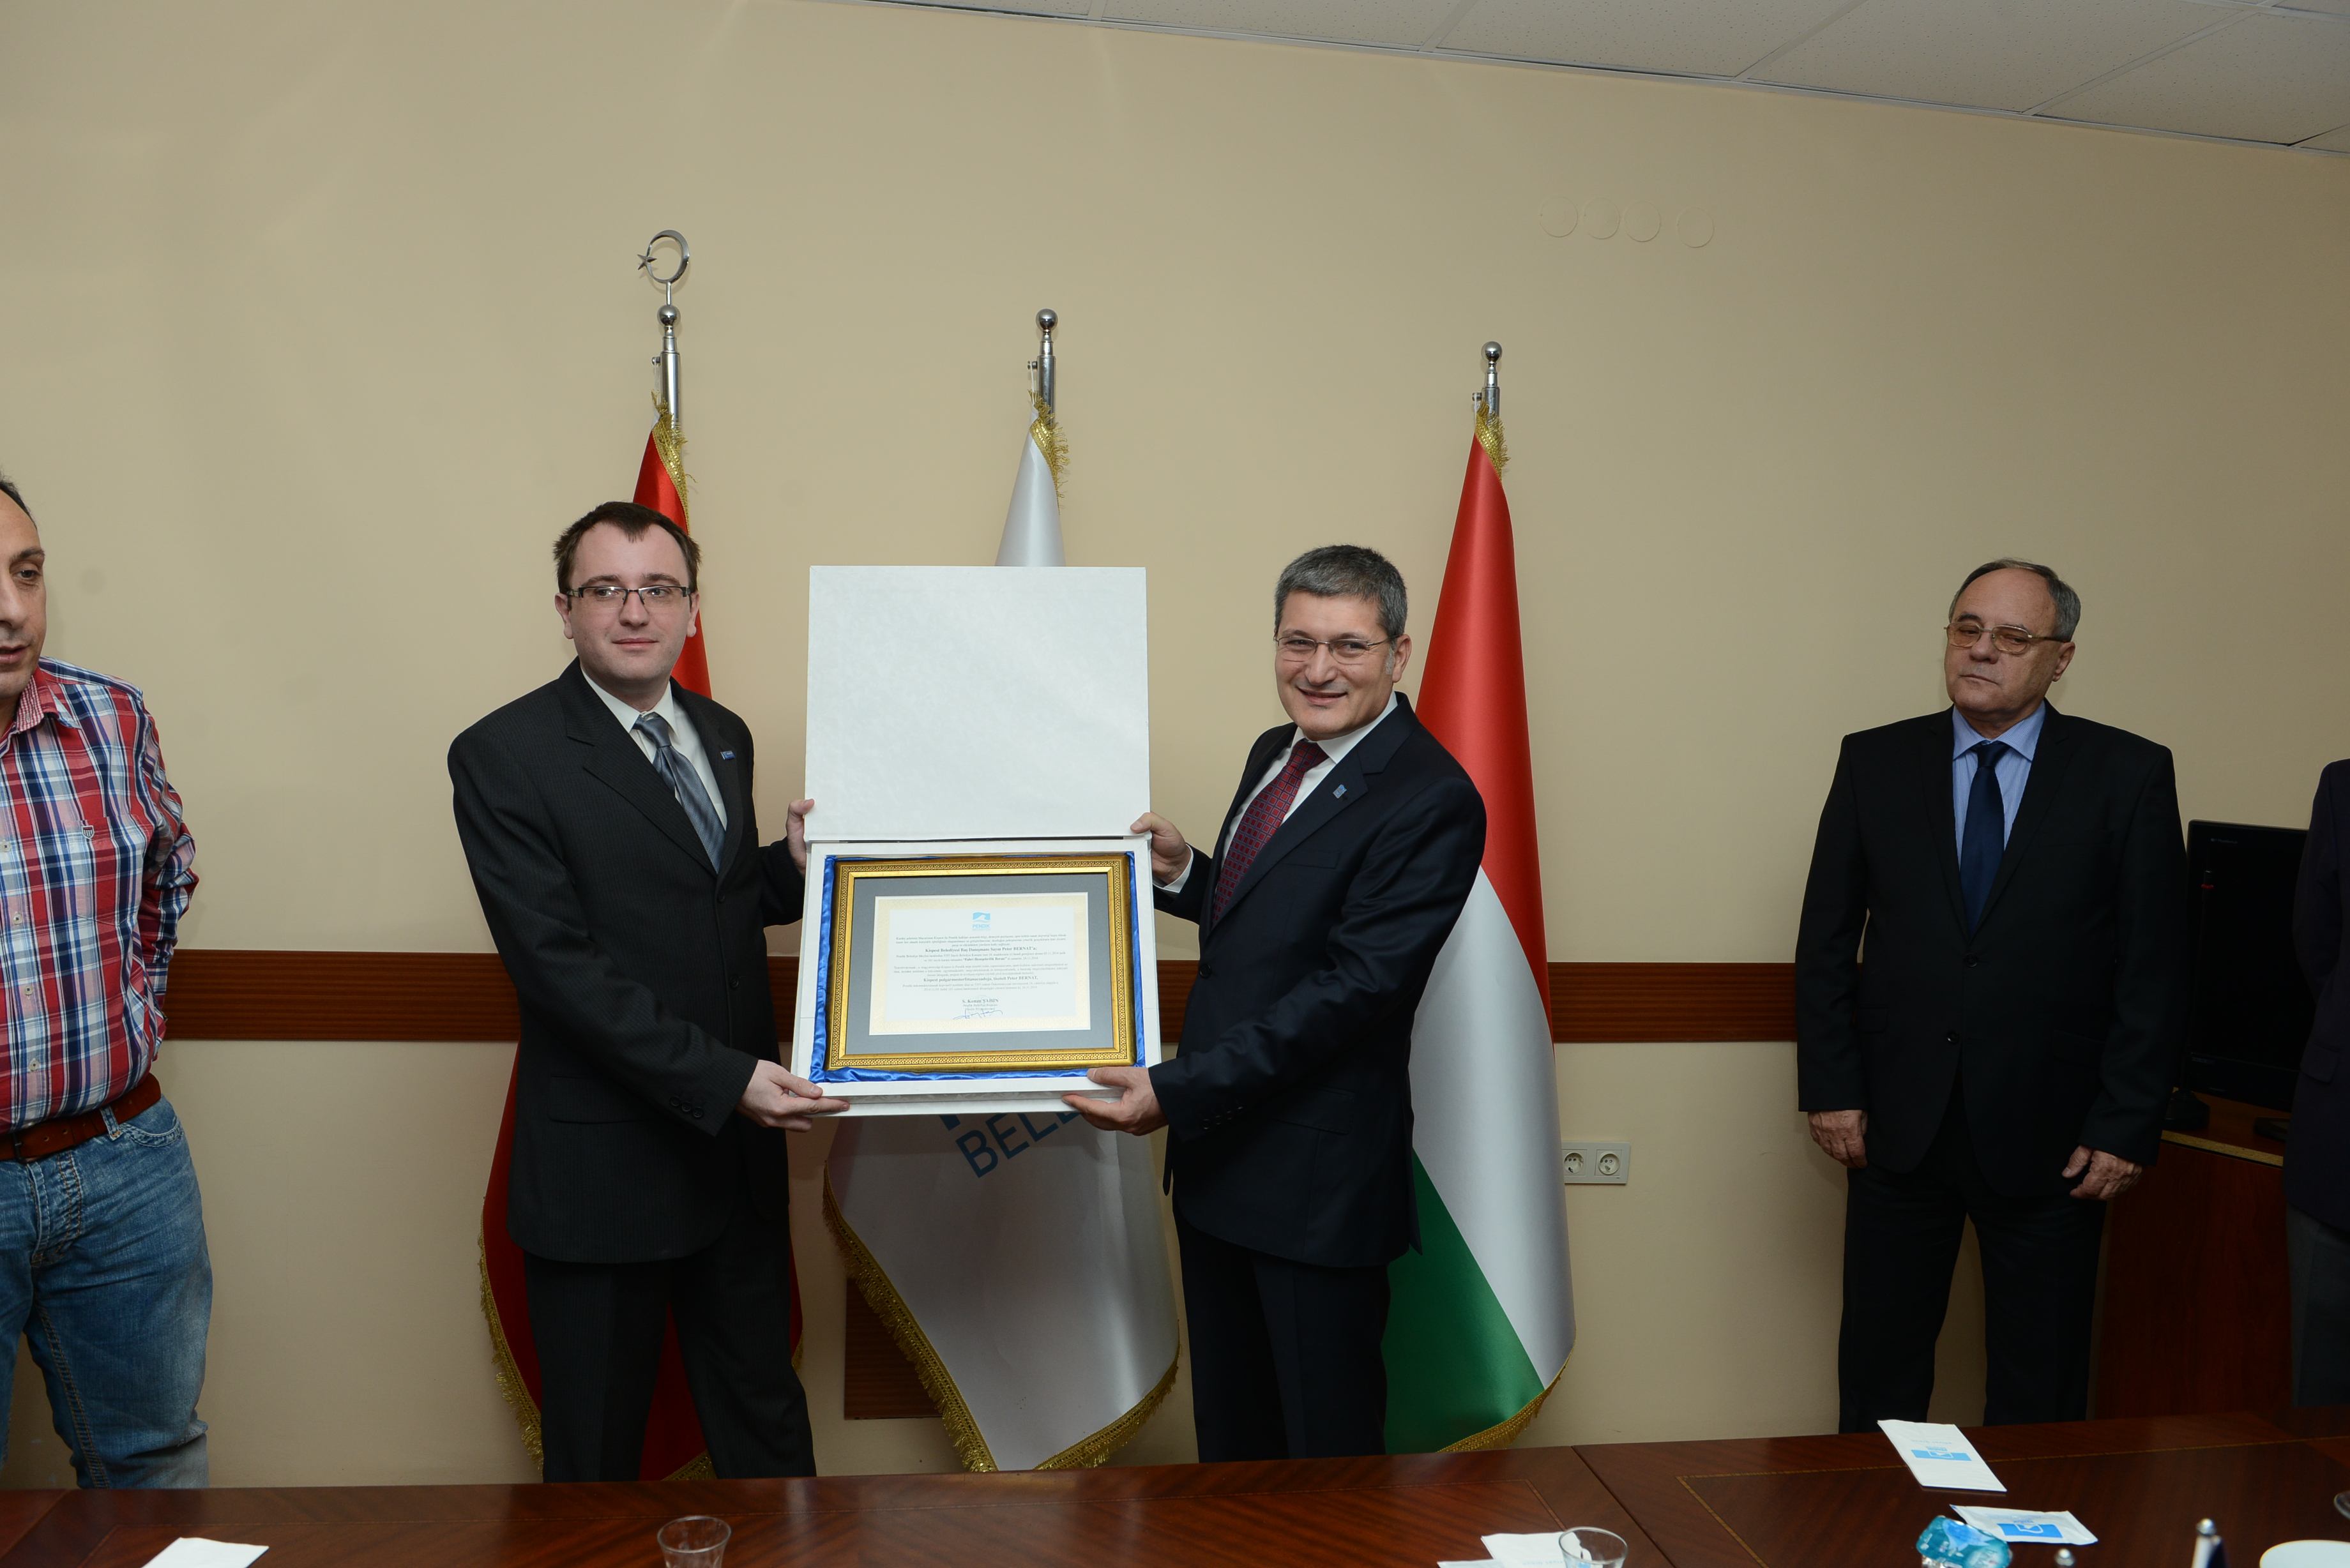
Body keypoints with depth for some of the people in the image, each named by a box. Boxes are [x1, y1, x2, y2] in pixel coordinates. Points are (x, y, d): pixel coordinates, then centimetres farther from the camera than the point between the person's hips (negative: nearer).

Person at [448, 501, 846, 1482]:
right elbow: (556, 961, -19)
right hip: (603, 1167, -5)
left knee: (765, 1417, 20)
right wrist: (720, 1078, -24)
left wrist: (796, 865, -5)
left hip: (740, 1145, 6)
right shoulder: (503, 756, -12)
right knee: (597, 1451, 13)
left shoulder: (724, 735, 9)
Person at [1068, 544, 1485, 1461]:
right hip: (1215, 1151, 8)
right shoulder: (1275, 754, 9)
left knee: (1329, 1446, 10)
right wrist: (1182, 873, 0)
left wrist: (1178, 1091, -25)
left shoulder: (1432, 801, -18)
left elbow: (1353, 986, -24)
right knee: (1228, 1428, 22)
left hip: (1317, 1176, -8)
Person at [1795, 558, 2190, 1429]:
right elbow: (1826, 939, 5)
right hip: (1898, 1126, 2)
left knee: (2041, 1388, 10)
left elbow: (2157, 967, -2)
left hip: (2050, 1136, -1)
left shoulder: (2129, 775, -1)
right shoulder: (1875, 762, 4)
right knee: (1879, 1368, 11)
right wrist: (1832, 1090, -1)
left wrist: (2127, 1126, -7)